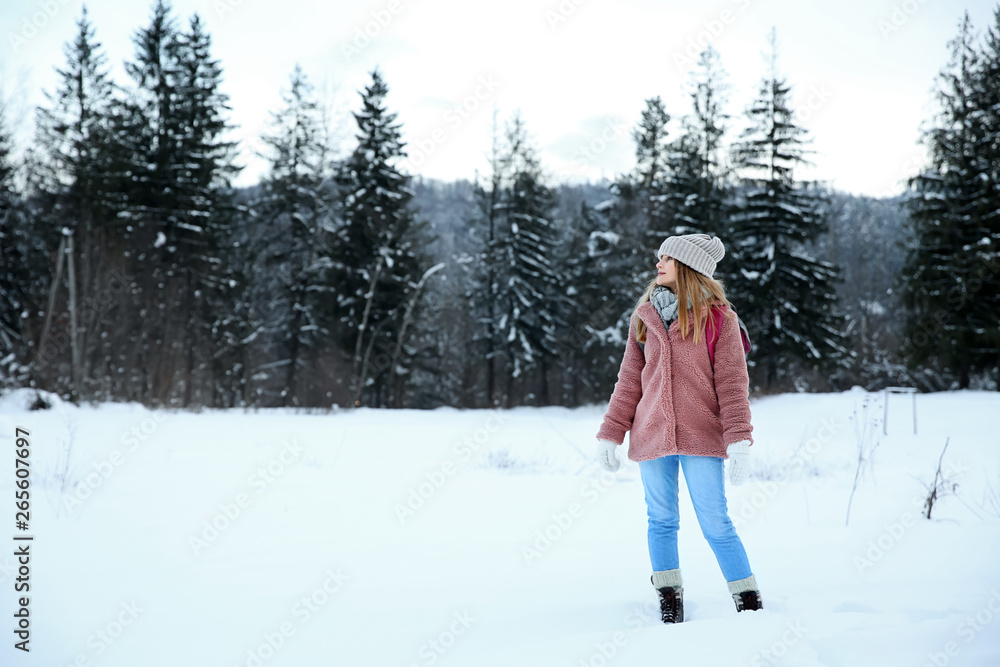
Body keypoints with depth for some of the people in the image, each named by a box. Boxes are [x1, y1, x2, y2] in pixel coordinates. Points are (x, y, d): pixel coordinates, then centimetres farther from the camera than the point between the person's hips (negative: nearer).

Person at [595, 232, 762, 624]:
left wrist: (738, 440, -14)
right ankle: (669, 602, 21)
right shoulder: (644, 317, 11)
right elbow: (629, 381, 14)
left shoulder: (717, 317, 0)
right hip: (652, 434, 4)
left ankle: (749, 605, 7)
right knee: (662, 521, 8)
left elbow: (732, 383, -4)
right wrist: (610, 434, 9)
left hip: (701, 436, -4)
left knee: (715, 523, -5)